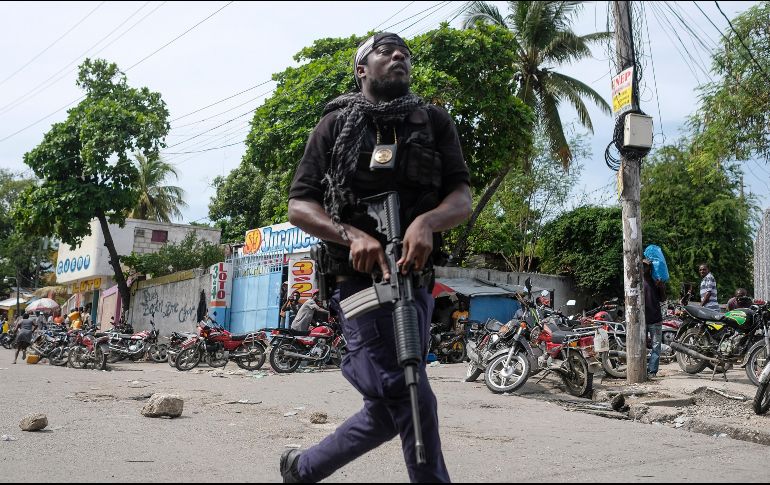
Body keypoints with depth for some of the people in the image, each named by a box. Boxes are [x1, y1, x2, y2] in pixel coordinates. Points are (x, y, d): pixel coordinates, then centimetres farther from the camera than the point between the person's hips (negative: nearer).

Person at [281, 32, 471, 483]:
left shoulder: (435, 121, 12)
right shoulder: (336, 123, 7)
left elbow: (463, 199, 3)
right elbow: (298, 205, 2)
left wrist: (427, 221, -20)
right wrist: (351, 235, -16)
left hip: (414, 278, 4)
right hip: (358, 278, -4)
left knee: (387, 412, 10)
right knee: (409, 396, -17)